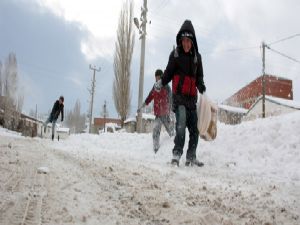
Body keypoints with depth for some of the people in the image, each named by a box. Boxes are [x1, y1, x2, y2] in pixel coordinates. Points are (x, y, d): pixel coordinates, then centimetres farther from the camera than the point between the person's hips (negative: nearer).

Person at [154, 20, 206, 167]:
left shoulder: (196, 57, 9)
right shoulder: (175, 55, -3)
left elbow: (199, 76, 14)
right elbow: (168, 73, 3)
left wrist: (201, 86, -3)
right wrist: (161, 83, -11)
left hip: (192, 97, 5)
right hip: (179, 95, -5)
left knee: (194, 129, 9)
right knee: (181, 124, -24)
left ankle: (191, 157, 20)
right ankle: (176, 154, -21)